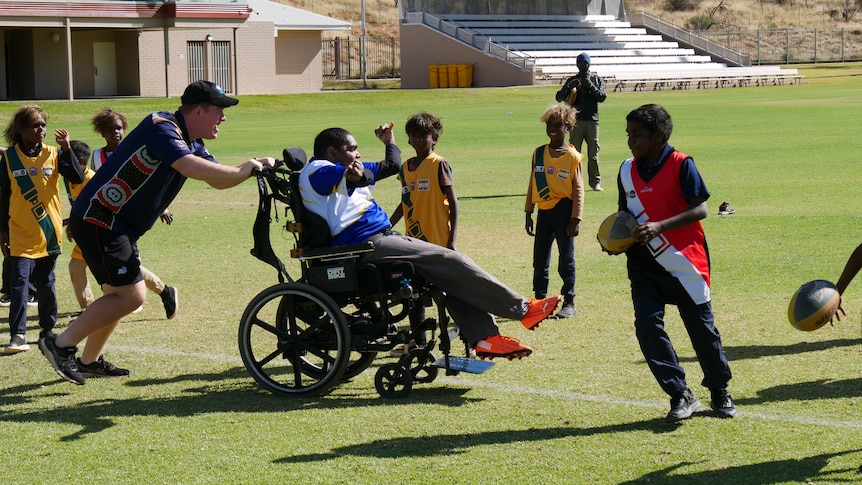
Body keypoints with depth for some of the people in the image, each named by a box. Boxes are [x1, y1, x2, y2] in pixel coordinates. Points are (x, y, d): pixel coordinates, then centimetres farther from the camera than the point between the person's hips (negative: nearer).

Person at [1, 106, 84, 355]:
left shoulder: (53, 154, 1)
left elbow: (77, 177, -12)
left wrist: (66, 148, -19)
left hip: (49, 232, 2)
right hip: (21, 234, -2)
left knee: (46, 283, 12)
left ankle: (48, 330, 24)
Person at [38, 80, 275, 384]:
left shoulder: (191, 143, 12)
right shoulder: (162, 128, -20)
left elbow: (218, 179, 11)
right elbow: (189, 167, -34)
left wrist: (253, 167, -6)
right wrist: (242, 171, -23)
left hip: (119, 226, 11)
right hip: (98, 221, -11)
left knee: (119, 294, 20)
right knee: (132, 295, -13)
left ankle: (90, 361, 34)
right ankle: (61, 345, -5)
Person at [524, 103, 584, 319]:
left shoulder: (572, 156, -6)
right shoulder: (539, 153, 6)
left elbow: (578, 190, -6)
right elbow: (532, 185, 12)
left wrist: (575, 219, -11)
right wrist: (528, 213, 11)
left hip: (563, 210, -4)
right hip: (544, 211, 4)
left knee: (566, 259, 3)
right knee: (539, 259, 9)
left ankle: (569, 303, 12)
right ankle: (540, 300, 20)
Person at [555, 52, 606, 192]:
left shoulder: (597, 79, 11)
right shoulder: (572, 80, 12)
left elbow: (602, 97, -2)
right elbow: (559, 97, 2)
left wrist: (590, 85, -14)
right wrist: (570, 86, -14)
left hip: (592, 120, 0)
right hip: (576, 120, 0)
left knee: (593, 152, 1)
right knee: (574, 152, -2)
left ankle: (595, 181, 6)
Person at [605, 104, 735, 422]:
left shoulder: (681, 165, -11)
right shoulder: (627, 170, 5)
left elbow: (700, 208, -17)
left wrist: (659, 226, -27)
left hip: (684, 261, -4)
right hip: (644, 264, 4)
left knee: (701, 326, 5)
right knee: (647, 325, -9)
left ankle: (720, 392, 25)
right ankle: (681, 395, 1)